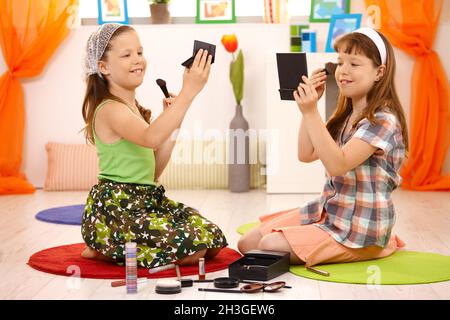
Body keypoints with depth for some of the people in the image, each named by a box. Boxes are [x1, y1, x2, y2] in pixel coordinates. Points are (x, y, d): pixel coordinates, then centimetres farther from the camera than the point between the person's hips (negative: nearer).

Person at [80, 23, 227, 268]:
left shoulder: (135, 109, 17)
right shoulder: (109, 109, -13)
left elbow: (154, 172, 15)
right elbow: (151, 137, -35)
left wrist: (172, 124, 7)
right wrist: (188, 92, -35)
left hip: (146, 201, 9)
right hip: (114, 209, -9)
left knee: (214, 240, 0)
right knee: (193, 247, -22)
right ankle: (105, 250, -4)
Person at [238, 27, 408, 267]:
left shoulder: (383, 119, -18)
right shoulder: (344, 116, 10)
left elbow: (337, 164, -28)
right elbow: (306, 154, 5)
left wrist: (311, 112, -30)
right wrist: (309, 105, -2)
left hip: (360, 228, -9)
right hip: (327, 211, 9)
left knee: (269, 247, -22)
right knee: (247, 243, 3)